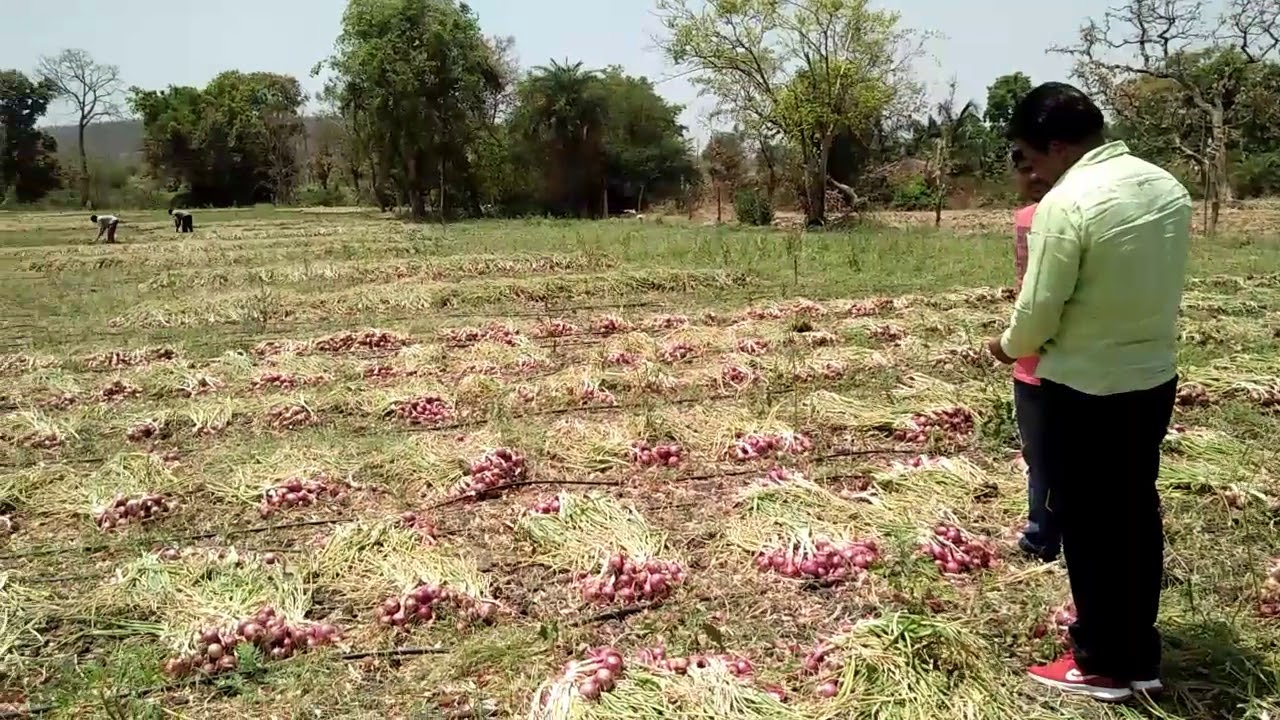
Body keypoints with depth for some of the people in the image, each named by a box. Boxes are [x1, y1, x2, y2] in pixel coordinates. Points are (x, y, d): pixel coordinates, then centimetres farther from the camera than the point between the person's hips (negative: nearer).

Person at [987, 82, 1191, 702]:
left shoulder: (1066, 203, -21)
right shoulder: (1168, 187, 3)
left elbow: (1037, 313, -17)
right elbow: (1162, 285, 10)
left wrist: (1008, 346, 2)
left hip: (1085, 390, -7)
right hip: (1154, 378, 8)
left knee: (1088, 526, 7)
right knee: (1137, 516, 18)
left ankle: (1103, 665, 21)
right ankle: (1140, 657, 30)